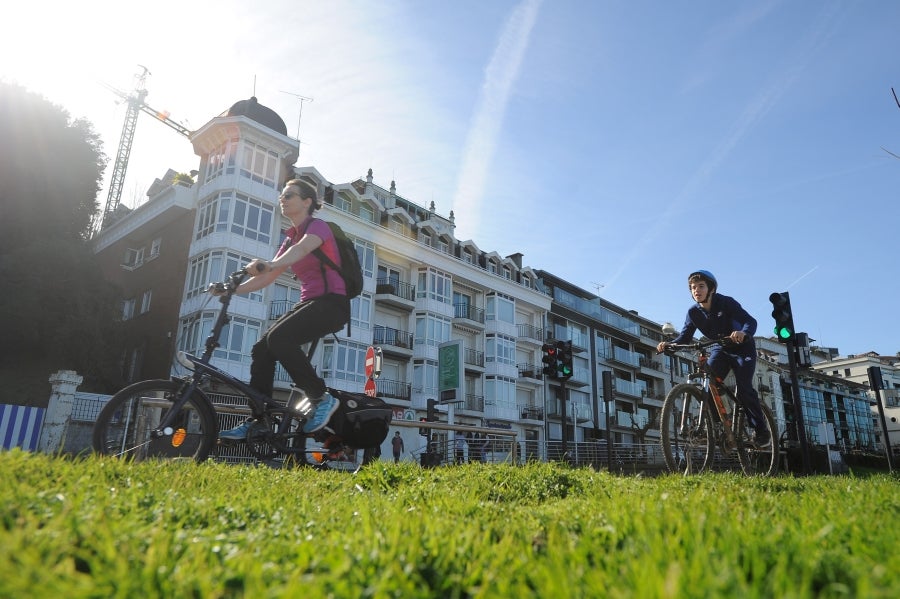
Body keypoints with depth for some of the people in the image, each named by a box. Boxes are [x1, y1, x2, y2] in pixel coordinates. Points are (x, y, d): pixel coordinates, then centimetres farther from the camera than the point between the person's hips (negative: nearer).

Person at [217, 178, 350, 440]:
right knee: (261, 349, -6)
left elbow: (303, 247, -29)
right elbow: (268, 277, 14)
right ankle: (256, 421, -1)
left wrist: (269, 264, -48)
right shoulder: (290, 238, 19)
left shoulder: (318, 226, -5)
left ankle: (322, 399, -18)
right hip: (308, 303, 8)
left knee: (279, 338, -28)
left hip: (332, 303, -8)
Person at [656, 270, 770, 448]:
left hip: (742, 349, -4)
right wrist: (669, 344, -35)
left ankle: (762, 431, -1)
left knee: (744, 388, -15)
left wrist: (743, 333, -56)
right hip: (720, 350, 4)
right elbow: (685, 336, -14)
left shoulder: (726, 303, -23)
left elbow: (751, 321, -33)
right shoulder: (693, 312, -10)